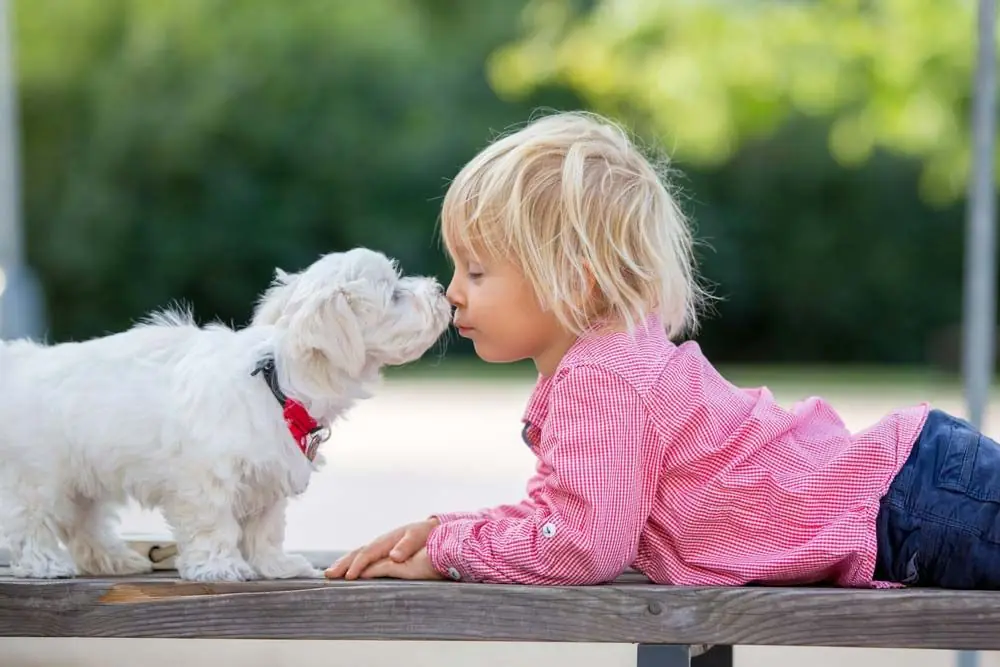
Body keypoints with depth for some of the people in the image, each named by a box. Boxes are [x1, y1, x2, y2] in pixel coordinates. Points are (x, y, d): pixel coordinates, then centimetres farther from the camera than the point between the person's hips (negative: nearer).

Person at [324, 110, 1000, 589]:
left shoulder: (599, 379, -20)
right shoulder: (623, 355, 13)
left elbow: (582, 542, -25)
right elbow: (561, 510, 21)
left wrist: (447, 550, -13)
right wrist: (445, 527, 6)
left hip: (910, 513, -10)